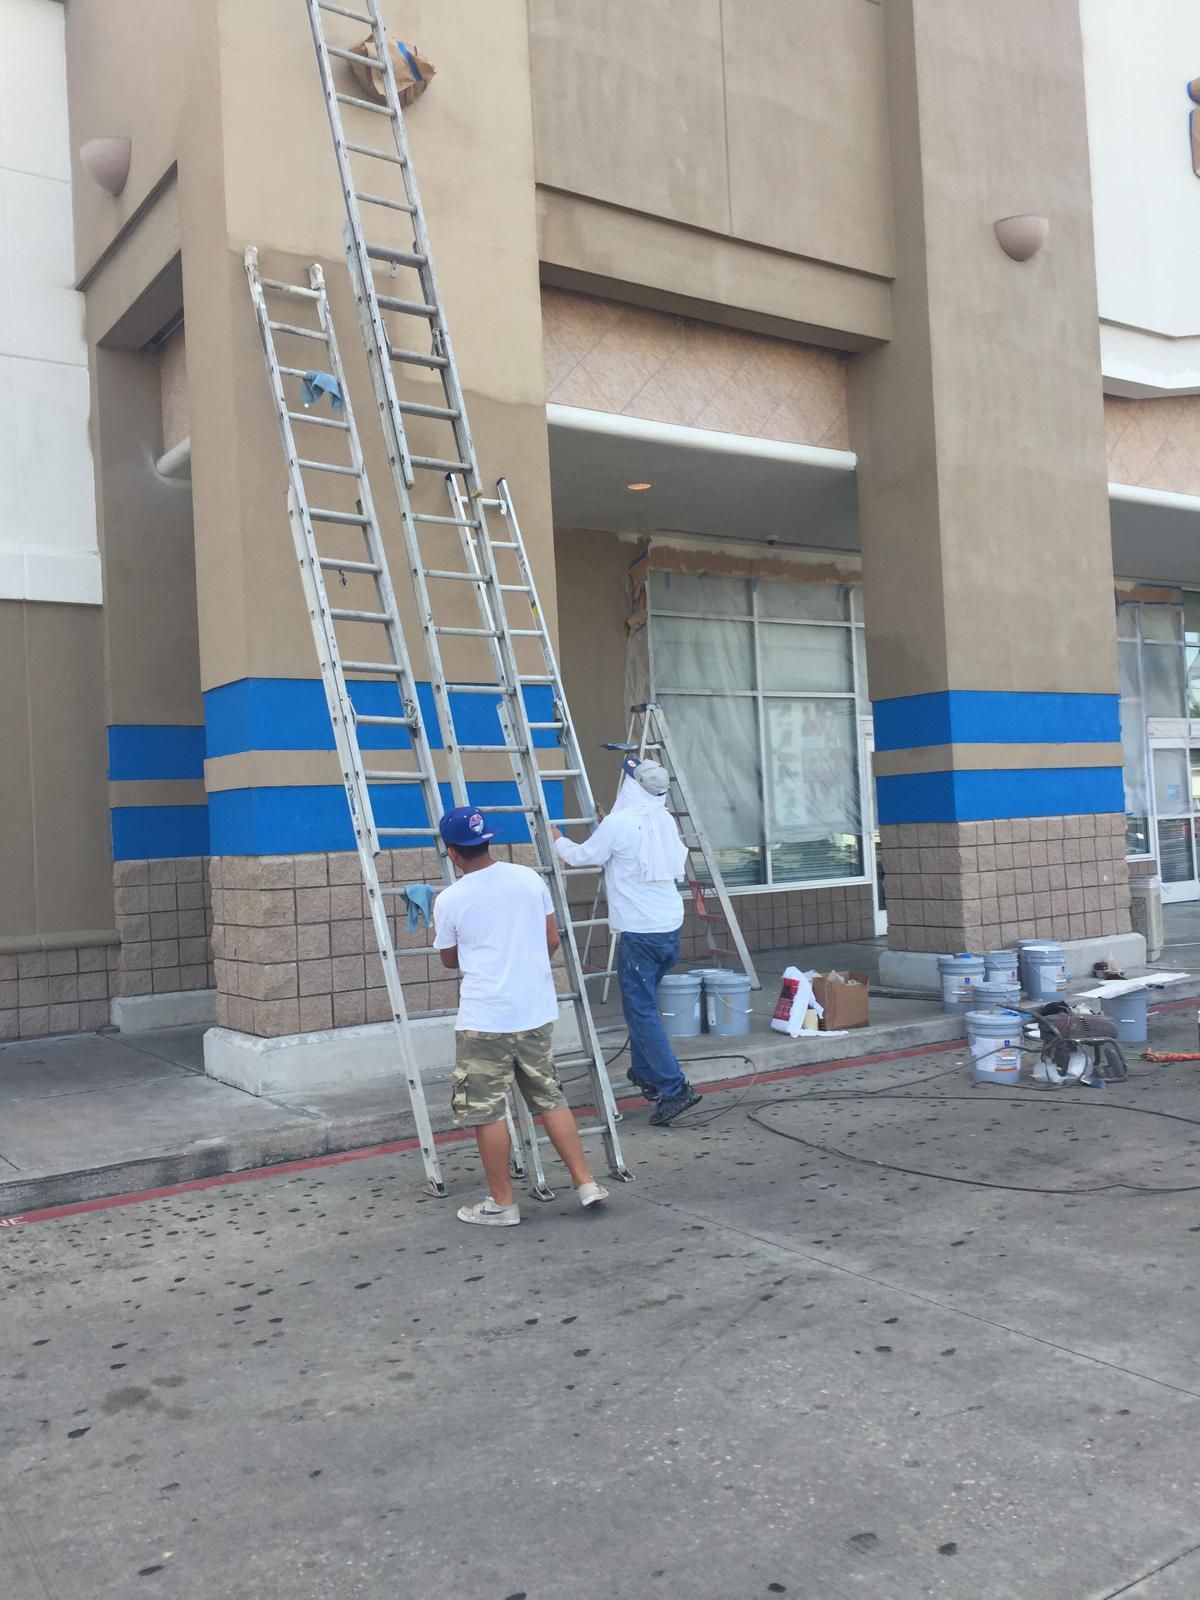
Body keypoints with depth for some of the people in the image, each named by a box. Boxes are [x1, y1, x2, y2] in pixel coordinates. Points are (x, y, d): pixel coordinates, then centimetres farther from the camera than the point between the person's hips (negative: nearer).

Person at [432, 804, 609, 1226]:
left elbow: (451, 960, 8)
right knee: (550, 1098, 17)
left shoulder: (449, 900, -8)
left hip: (484, 1019, -5)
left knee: (486, 1111, 7)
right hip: (536, 1012, 5)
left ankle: (502, 1204, 14)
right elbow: (552, 942, 9)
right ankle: (586, 1183, 18)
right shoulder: (529, 878, 1)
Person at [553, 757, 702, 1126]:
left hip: (640, 931, -8)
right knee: (642, 1002, 23)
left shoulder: (618, 823, -13)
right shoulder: (665, 820, 7)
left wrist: (557, 840, 22)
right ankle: (644, 1072, 33)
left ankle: (675, 1088, -10)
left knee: (641, 1010, -4)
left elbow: (582, 856, 0)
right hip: (671, 926, 8)